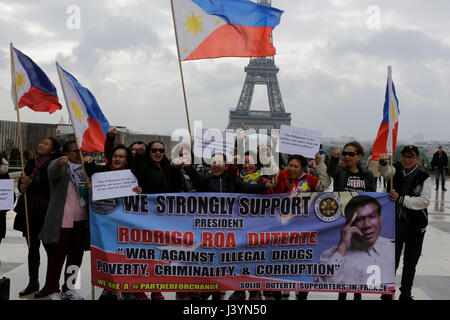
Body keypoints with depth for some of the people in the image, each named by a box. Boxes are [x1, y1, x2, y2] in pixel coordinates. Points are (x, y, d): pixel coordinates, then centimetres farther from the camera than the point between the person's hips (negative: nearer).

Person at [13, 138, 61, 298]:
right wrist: (22, 187, -6)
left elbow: (51, 190, -19)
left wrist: (31, 184, -20)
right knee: (32, 247, 14)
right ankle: (33, 282, 26)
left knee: (50, 248, 3)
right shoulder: (31, 163, 8)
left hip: (46, 213, -6)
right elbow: (21, 182, 16)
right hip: (30, 212, 6)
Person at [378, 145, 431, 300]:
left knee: (411, 263, 13)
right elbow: (386, 171, -21)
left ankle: (405, 293, 29)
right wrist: (383, 162, -43)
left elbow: (425, 201, -13)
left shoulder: (424, 178, -1)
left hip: (416, 226, 1)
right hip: (395, 223, -1)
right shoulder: (395, 171, 3)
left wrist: (401, 199, -22)